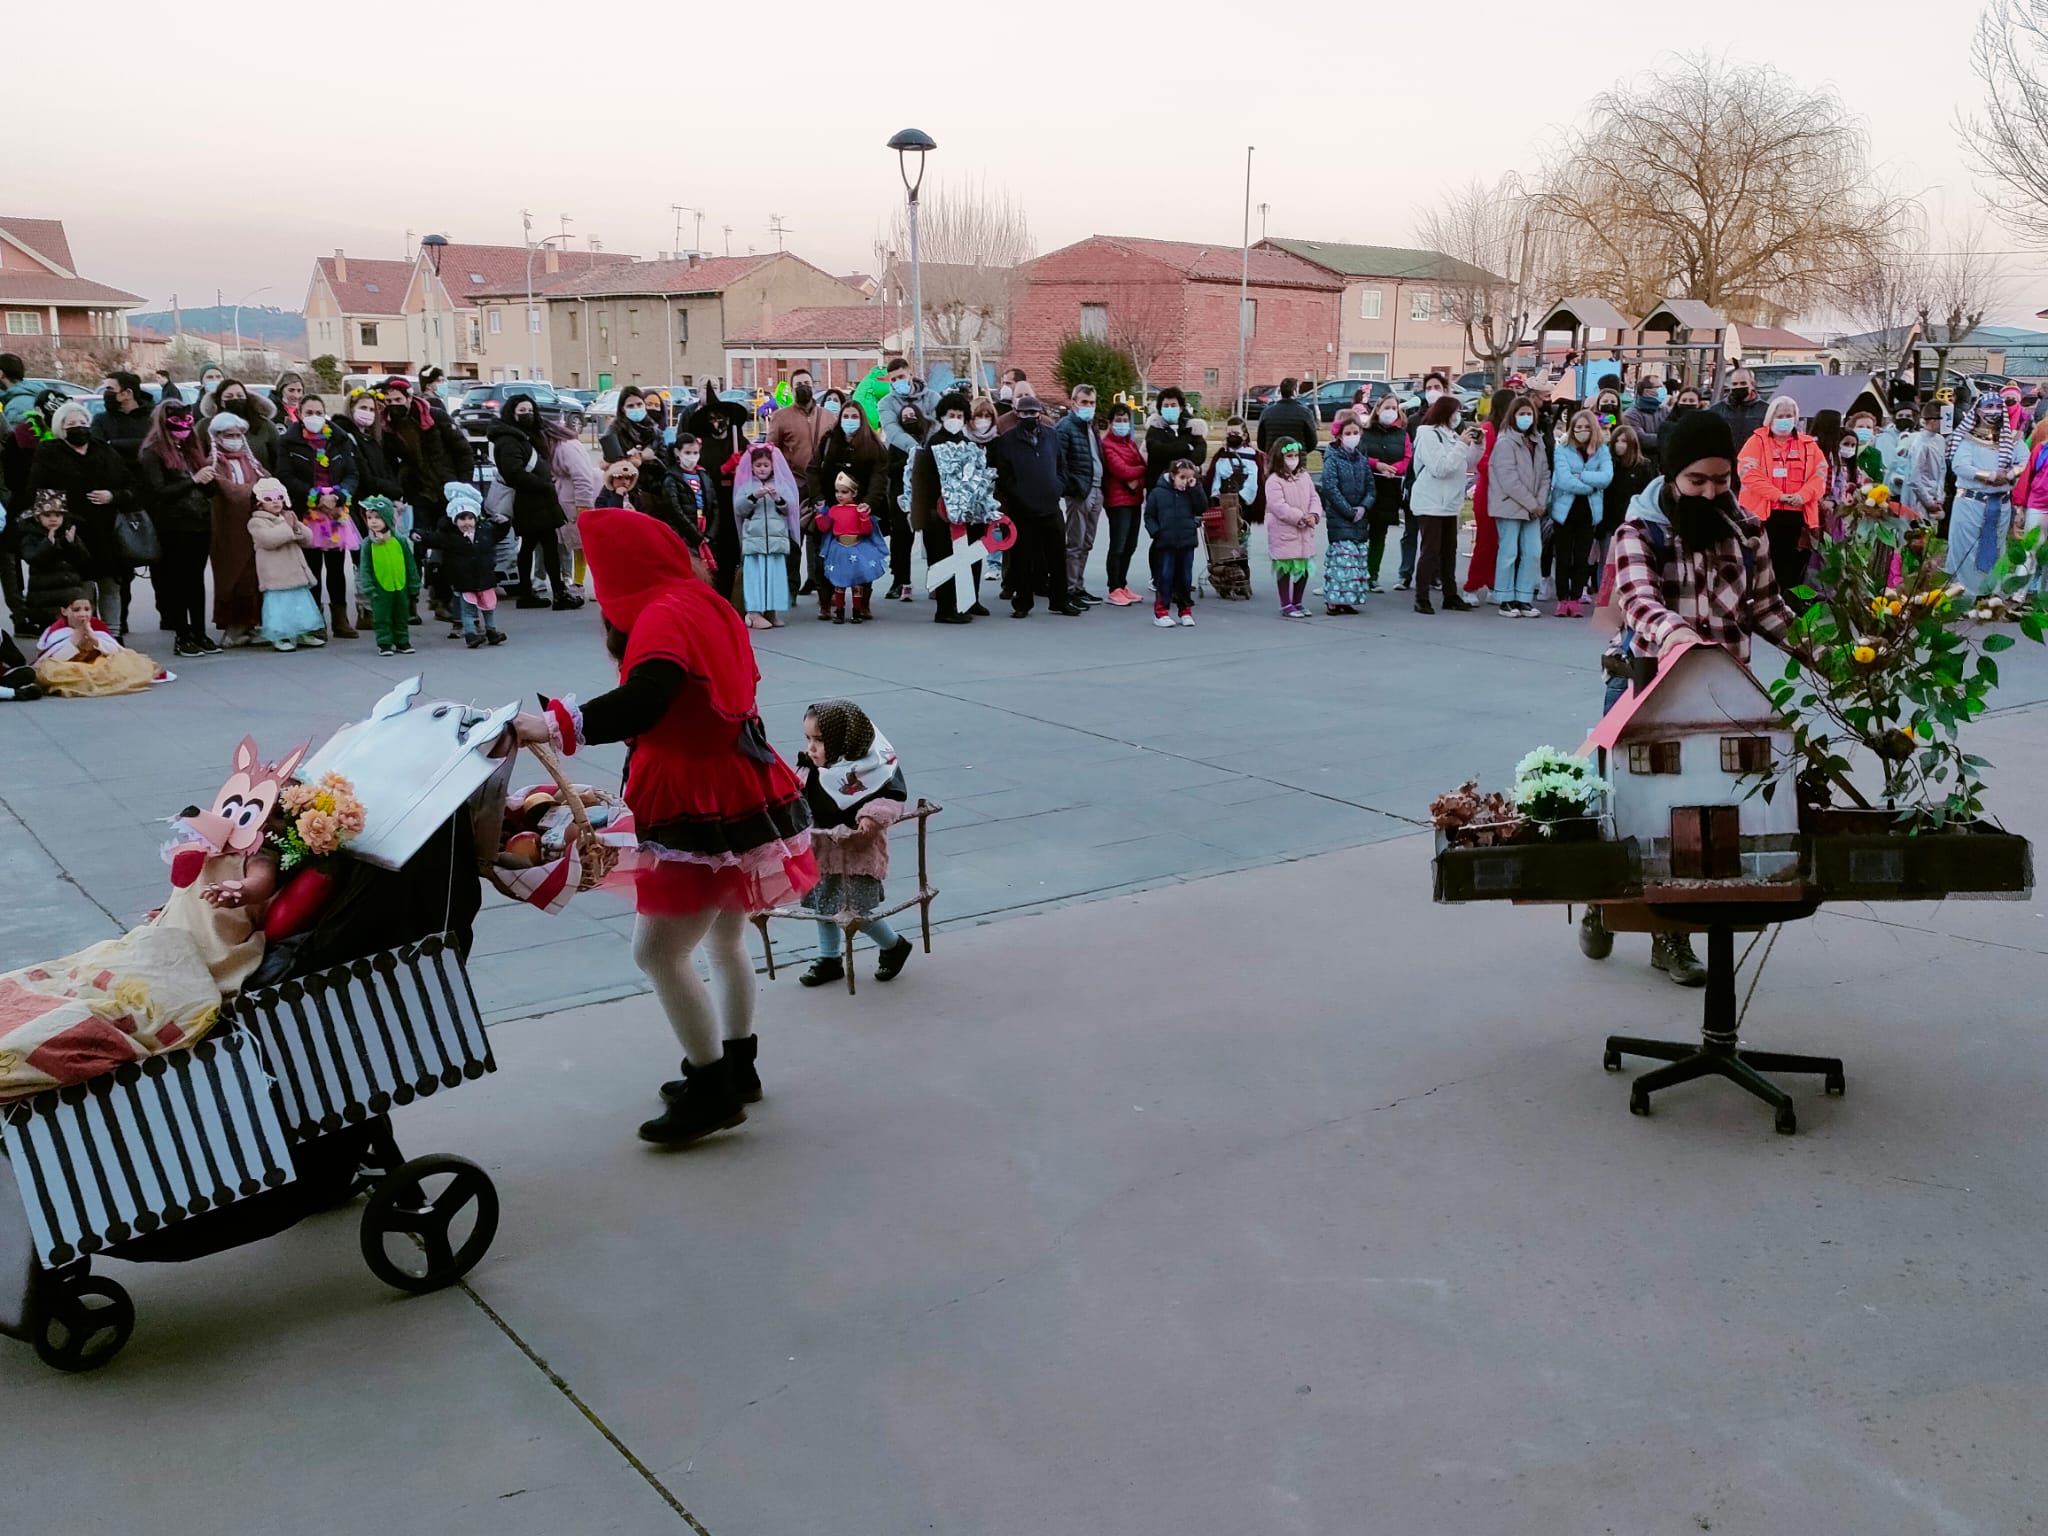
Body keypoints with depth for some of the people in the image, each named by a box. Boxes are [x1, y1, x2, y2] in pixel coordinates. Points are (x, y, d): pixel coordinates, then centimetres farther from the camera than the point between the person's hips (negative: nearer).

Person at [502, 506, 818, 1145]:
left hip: (706, 813, -10)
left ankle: (712, 1091, 2)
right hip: (739, 796, 10)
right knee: (726, 939, 21)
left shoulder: (664, 617, -18)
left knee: (658, 952, -5)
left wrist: (556, 724, -38)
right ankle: (736, 1067, 33)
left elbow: (642, 703, -35)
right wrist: (623, 645, 11)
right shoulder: (706, 605, 10)